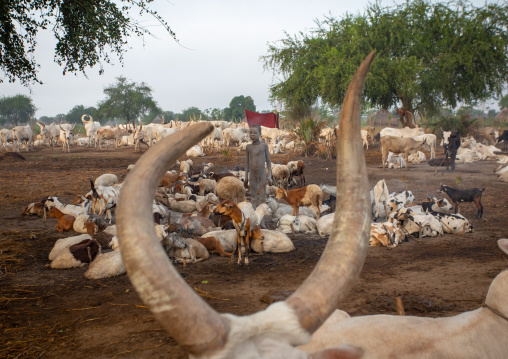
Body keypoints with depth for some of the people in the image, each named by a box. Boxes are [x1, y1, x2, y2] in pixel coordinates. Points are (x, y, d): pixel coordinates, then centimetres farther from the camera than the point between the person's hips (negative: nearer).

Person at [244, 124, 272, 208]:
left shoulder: (264, 146, -3)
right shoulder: (248, 147, 4)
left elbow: (268, 161, 1)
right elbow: (247, 162, 10)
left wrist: (269, 176, -5)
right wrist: (246, 177, 9)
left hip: (262, 174, -2)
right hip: (252, 175, 2)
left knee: (262, 198, 1)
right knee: (253, 197, 5)